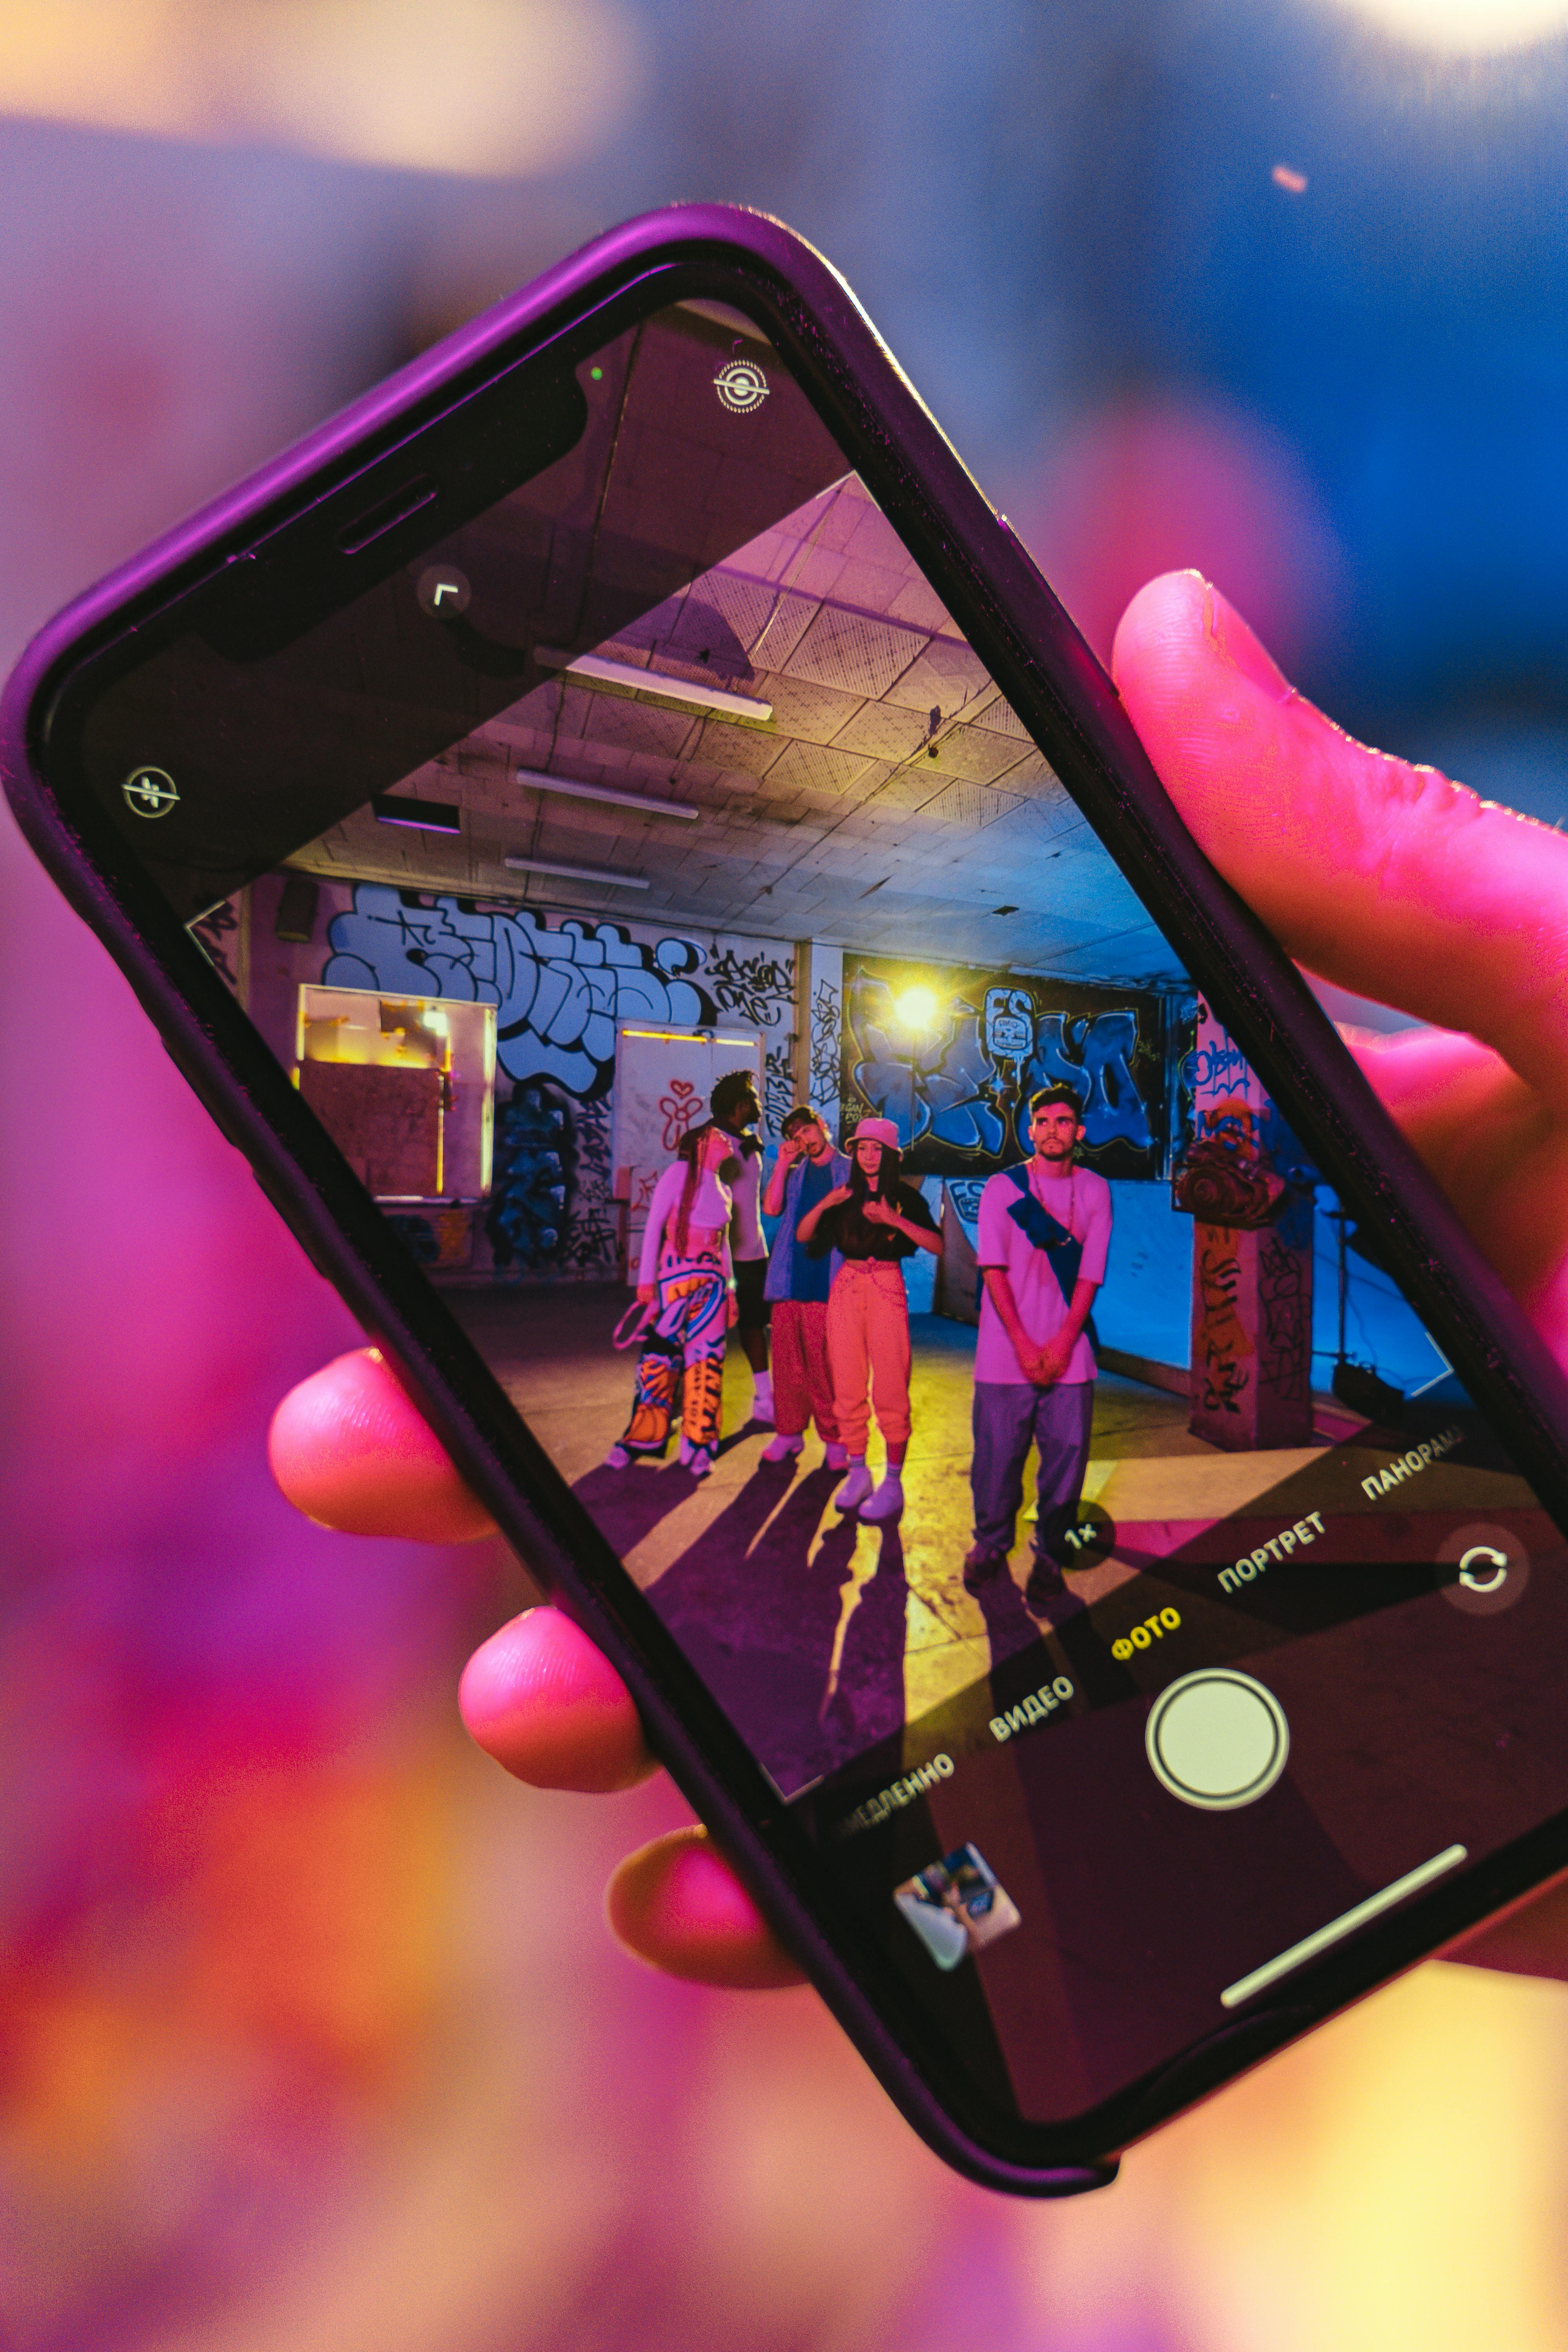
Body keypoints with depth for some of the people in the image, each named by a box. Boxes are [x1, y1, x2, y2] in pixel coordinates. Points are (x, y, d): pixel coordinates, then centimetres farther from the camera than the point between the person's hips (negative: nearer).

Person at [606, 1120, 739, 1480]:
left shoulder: (724, 1190, 16)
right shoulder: (680, 1172, -2)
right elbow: (654, 1225, -6)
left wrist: (729, 1288, 15)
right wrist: (646, 1278, -11)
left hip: (713, 1281, 5)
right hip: (675, 1277, -5)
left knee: (707, 1358, 2)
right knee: (661, 1355, -3)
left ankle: (697, 1444, 10)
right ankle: (640, 1436, 11)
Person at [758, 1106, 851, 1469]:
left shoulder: (850, 1170, 9)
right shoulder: (795, 1173, 18)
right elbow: (772, 1207, 1)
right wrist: (783, 1163, 1)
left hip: (827, 1283, -4)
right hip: (789, 1278, 4)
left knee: (826, 1364, -4)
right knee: (787, 1360, 5)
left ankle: (835, 1438, 5)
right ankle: (789, 1432, 15)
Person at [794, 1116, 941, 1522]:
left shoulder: (905, 1196, 3)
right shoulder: (846, 1197, 12)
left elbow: (937, 1245, -8)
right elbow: (802, 1236, 7)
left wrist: (894, 1220, -17)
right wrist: (824, 1205, -9)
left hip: (886, 1290, -3)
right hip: (846, 1289, 4)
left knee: (890, 1389, -7)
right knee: (847, 1387, 4)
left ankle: (893, 1482, 1)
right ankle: (858, 1471, 17)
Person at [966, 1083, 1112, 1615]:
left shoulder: (1095, 1191, 6)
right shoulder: (1002, 1188, 3)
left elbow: (1090, 1274, 1)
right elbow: (993, 1271, -4)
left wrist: (1061, 1345, -10)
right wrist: (1023, 1346, -12)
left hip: (1069, 1355, 1)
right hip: (1006, 1353, -1)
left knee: (1066, 1455, 1)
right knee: (998, 1455, 4)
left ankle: (1049, 1559, 17)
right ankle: (991, 1545, 25)